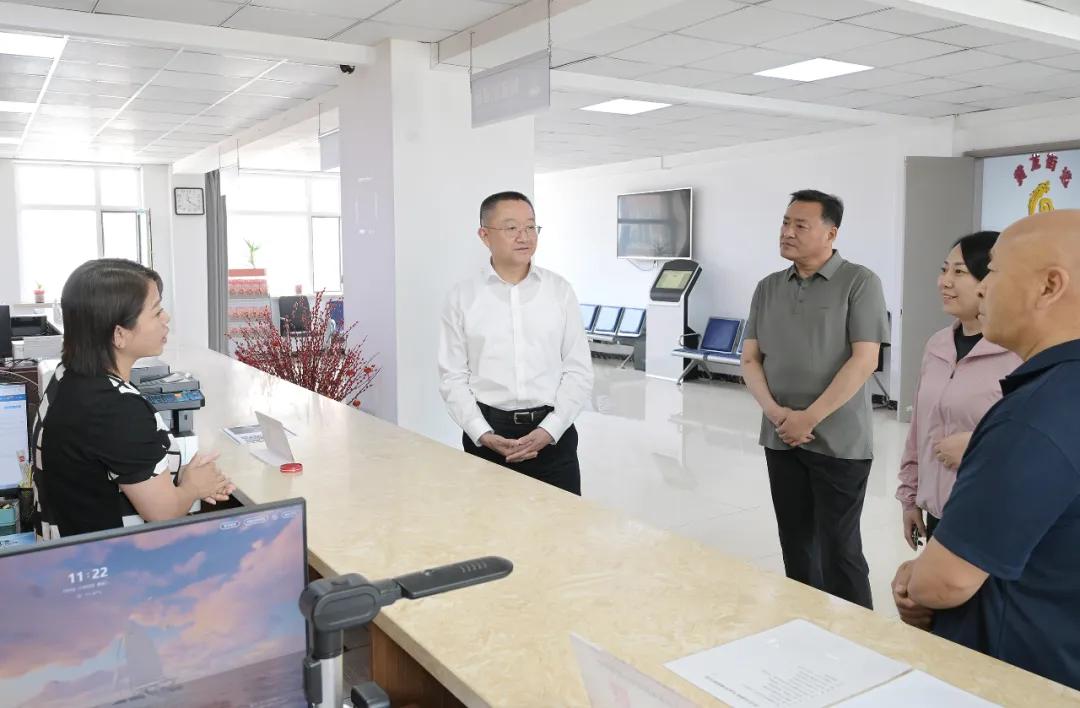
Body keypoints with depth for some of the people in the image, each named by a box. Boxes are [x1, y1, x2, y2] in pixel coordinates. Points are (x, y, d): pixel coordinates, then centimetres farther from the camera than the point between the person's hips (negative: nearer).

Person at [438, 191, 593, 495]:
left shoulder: (560, 290, 2)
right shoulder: (462, 297, 1)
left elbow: (579, 370, 1)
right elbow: (453, 377, 0)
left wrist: (549, 430, -10)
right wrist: (483, 434, -11)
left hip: (552, 435, 1)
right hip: (487, 435, 0)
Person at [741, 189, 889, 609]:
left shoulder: (858, 283, -6)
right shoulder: (767, 289, 9)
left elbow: (864, 360, -13)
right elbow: (750, 358, 7)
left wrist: (809, 418, -15)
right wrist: (776, 412, -9)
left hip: (838, 441, -5)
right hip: (781, 438, 5)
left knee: (839, 547, 1)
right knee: (796, 543, 13)